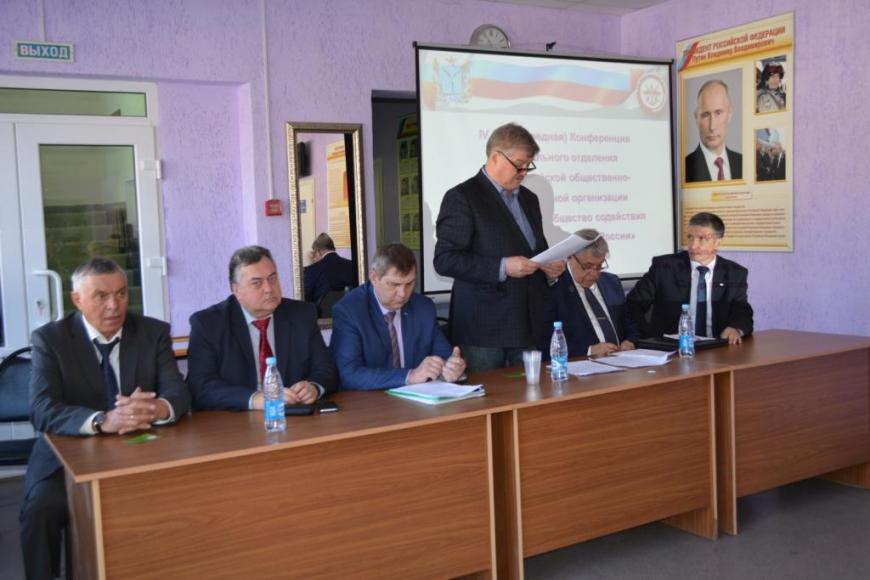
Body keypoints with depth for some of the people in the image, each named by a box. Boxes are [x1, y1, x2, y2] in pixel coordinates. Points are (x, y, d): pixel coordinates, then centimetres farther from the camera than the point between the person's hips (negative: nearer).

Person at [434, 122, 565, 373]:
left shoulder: (529, 199, 18)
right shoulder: (462, 198, -6)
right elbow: (445, 260, -13)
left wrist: (549, 269, 5)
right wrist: (502, 268, -20)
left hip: (528, 327, 7)